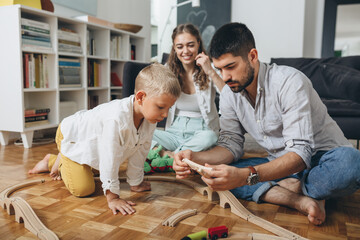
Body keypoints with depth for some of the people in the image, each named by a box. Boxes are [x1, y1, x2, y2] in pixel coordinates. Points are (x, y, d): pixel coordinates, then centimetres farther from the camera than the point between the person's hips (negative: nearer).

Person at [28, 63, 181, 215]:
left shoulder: (150, 118, -21)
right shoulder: (116, 119, -47)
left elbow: (139, 152, -10)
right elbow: (110, 159, -42)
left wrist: (136, 183, -1)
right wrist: (112, 197, -35)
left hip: (91, 138, 8)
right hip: (70, 135, -8)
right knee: (83, 189, -14)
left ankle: (51, 161, 49)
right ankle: (61, 161, 14)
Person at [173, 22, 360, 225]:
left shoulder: (290, 82, -24)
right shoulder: (229, 94, -4)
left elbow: (300, 154, -30)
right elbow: (231, 145, -3)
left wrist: (245, 176, -45)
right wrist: (196, 158, -24)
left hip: (324, 159, -4)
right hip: (281, 164, 5)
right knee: (220, 174, -17)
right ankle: (300, 201, -24)